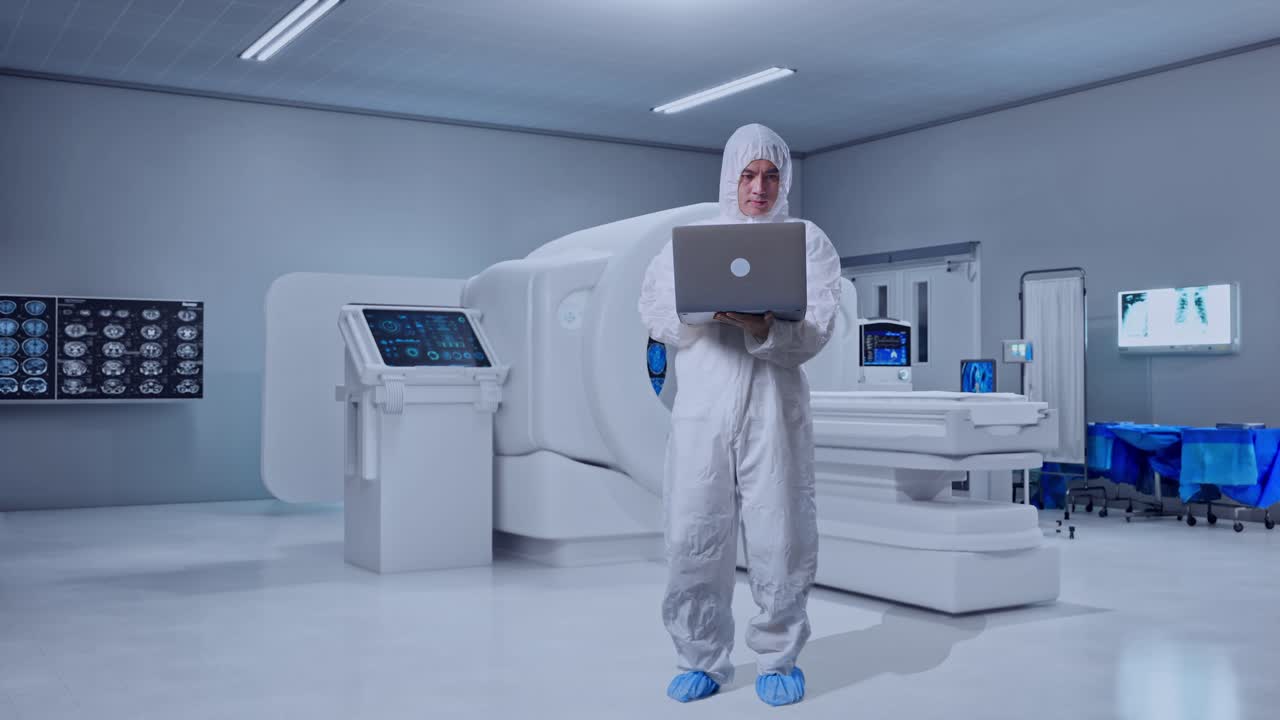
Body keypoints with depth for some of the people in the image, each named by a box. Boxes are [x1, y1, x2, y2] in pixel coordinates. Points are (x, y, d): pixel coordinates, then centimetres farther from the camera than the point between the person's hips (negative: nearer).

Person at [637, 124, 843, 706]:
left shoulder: (808, 240, 11)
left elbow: (815, 329, -2)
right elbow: (654, 310, 5)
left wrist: (763, 327, -22)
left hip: (773, 407, -1)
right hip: (700, 409, 1)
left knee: (780, 537, -2)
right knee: (693, 536, 0)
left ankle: (779, 658, 15)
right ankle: (702, 659, 14)